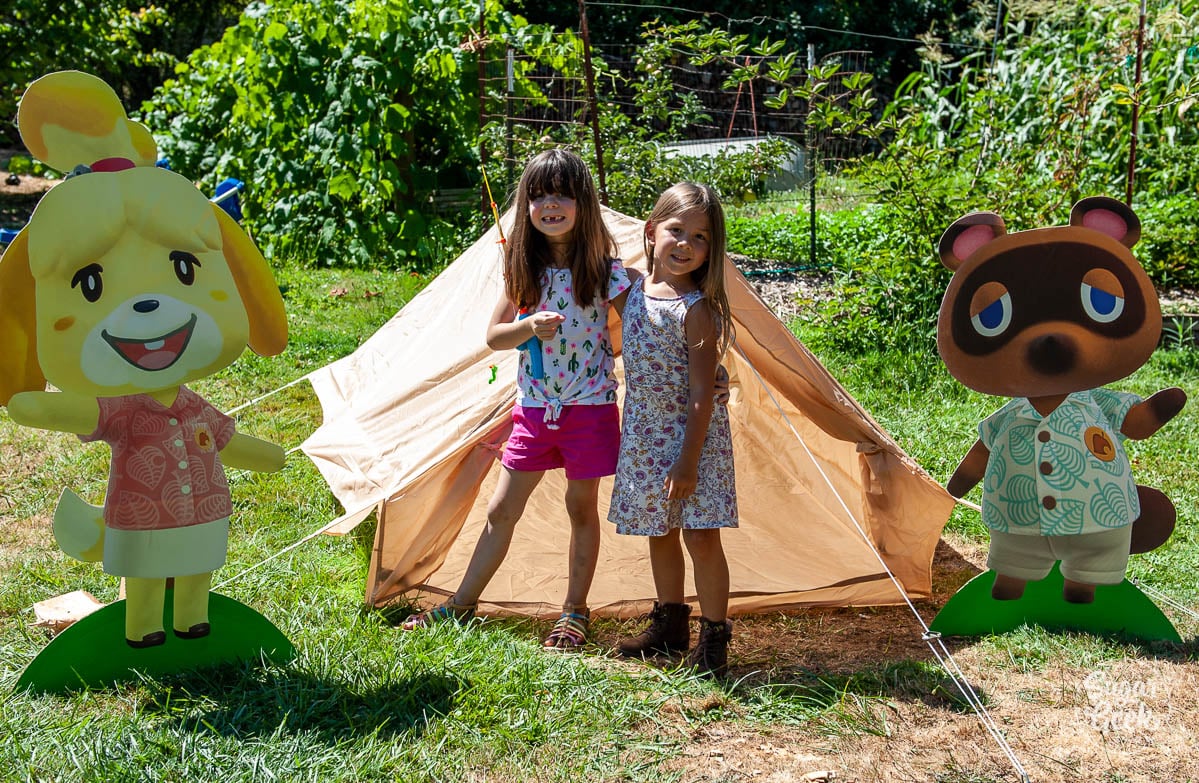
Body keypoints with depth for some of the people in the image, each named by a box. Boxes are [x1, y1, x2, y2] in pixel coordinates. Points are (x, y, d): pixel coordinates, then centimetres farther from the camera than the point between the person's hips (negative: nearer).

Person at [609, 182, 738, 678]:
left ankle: (713, 638, 7)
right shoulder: (635, 289, 2)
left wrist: (689, 460, -21)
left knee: (701, 535, -6)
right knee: (659, 533, 17)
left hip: (693, 435, -7)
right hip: (643, 435, 7)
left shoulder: (697, 310, -17)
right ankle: (669, 624, 32)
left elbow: (702, 394, -18)